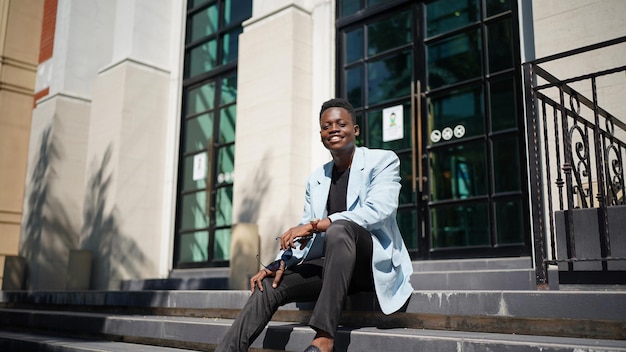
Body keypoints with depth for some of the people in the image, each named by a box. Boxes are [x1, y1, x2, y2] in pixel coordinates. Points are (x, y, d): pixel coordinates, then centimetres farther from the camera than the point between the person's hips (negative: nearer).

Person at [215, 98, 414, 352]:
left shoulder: (383, 160, 0)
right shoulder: (315, 179, 16)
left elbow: (378, 210, -18)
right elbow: (304, 231, 11)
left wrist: (317, 225, -26)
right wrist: (282, 262, -10)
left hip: (377, 262, -5)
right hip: (332, 265, 6)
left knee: (339, 227, -35)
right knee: (268, 284, -14)